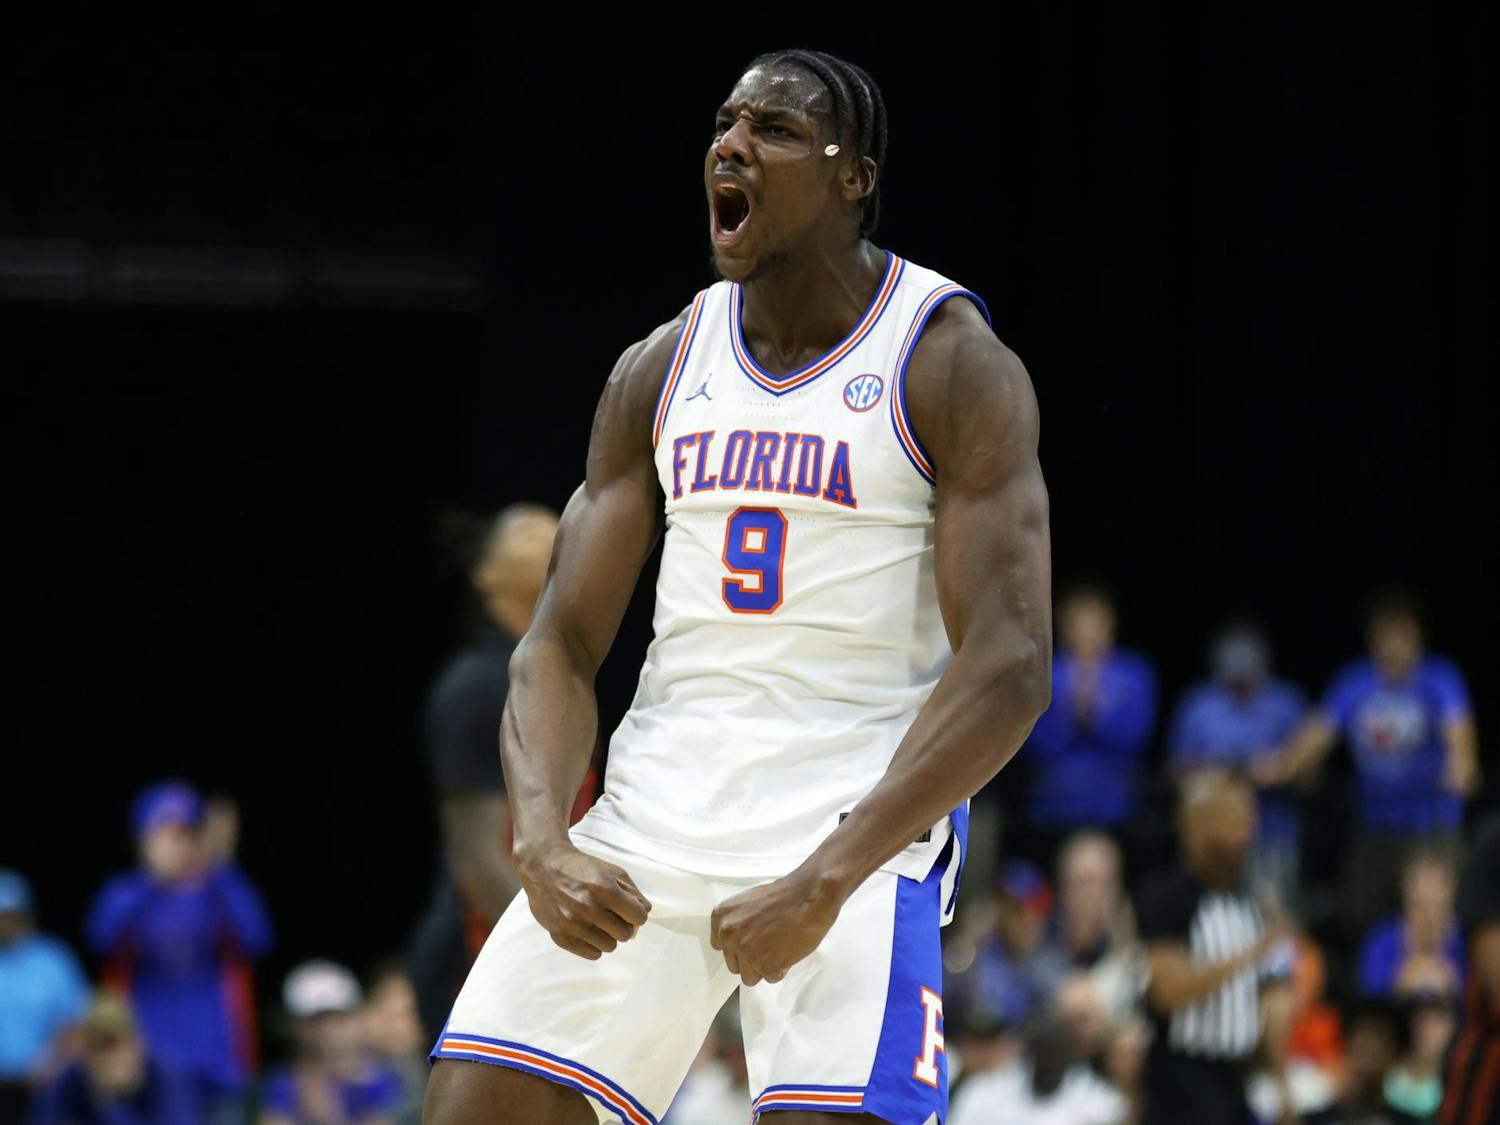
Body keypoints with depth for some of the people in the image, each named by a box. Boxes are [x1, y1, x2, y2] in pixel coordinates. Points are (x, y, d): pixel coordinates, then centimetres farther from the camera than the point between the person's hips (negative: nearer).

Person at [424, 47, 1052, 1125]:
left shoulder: (954, 366, -7)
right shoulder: (662, 370, 9)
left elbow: (1009, 669, -15)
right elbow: (561, 644, 7)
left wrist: (825, 881, -23)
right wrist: (541, 841, -13)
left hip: (857, 823, -5)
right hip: (654, 811, 5)